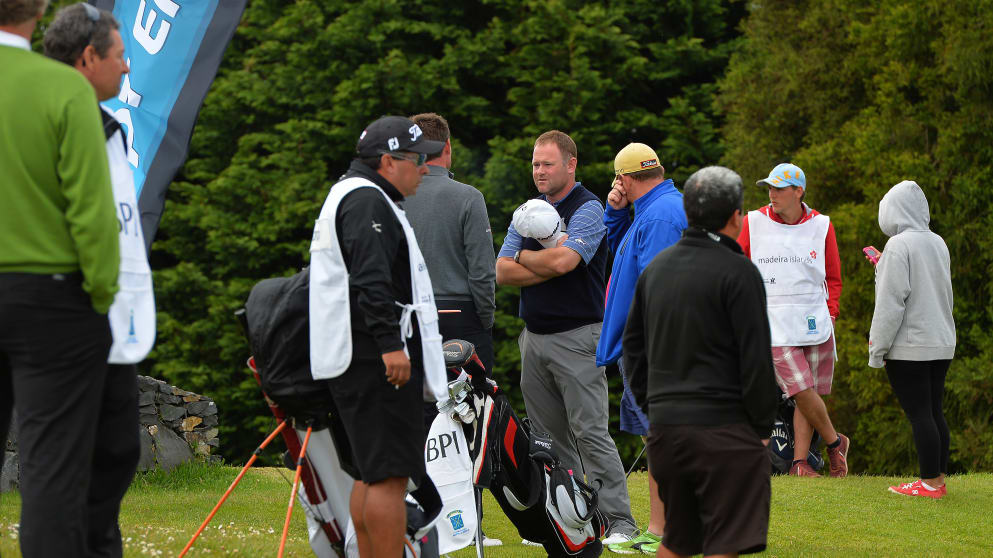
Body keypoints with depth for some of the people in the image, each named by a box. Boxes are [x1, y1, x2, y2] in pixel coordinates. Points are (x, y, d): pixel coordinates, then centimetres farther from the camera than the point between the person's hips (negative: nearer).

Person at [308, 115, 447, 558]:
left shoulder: (351, 196, 24)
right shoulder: (366, 201, -11)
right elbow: (371, 280, -23)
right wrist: (390, 343, -28)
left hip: (359, 360, 11)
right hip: (376, 360, -11)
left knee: (371, 473, 14)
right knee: (390, 474, -13)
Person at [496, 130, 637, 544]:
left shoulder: (588, 209, -6)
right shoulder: (529, 212, 15)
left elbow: (563, 260, -22)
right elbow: (503, 272, 5)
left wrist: (524, 257, -3)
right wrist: (549, 266, -9)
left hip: (576, 336, -7)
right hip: (534, 336, 7)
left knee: (590, 432, -11)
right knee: (549, 436, 9)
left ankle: (619, 521, -10)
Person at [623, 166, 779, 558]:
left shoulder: (656, 268, 12)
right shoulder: (737, 272, -10)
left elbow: (633, 345, 18)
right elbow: (756, 358, -12)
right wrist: (763, 426, -4)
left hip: (665, 424, 7)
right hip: (723, 424, -7)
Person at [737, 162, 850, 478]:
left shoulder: (821, 226, 7)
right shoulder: (754, 223, 5)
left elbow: (833, 277, 15)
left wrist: (830, 312, 3)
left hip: (814, 321, 2)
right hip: (773, 323, -2)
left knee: (808, 395, 0)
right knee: (802, 389, -12)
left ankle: (799, 462, 6)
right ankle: (834, 442, 9)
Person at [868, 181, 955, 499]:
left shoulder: (899, 245, -14)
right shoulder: (938, 243, 10)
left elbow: (890, 303, -16)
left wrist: (877, 349, -11)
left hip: (909, 346, -8)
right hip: (942, 343, 8)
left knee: (919, 414, -4)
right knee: (934, 412, 13)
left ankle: (930, 483, -3)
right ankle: (938, 478, 16)